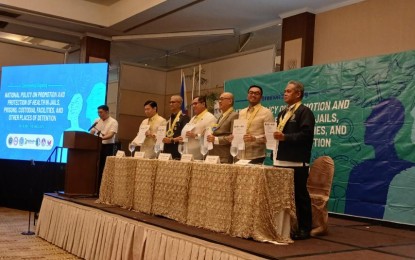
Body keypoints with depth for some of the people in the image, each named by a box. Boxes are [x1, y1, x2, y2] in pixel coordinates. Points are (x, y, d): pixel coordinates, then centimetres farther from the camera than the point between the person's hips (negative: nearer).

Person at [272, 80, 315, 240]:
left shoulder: (304, 112, -6)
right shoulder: (282, 113, 22)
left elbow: (306, 135, -18)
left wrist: (285, 137, -22)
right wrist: (275, 136, 8)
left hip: (297, 162, -9)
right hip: (281, 161, 9)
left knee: (300, 195, -3)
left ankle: (304, 229, 6)